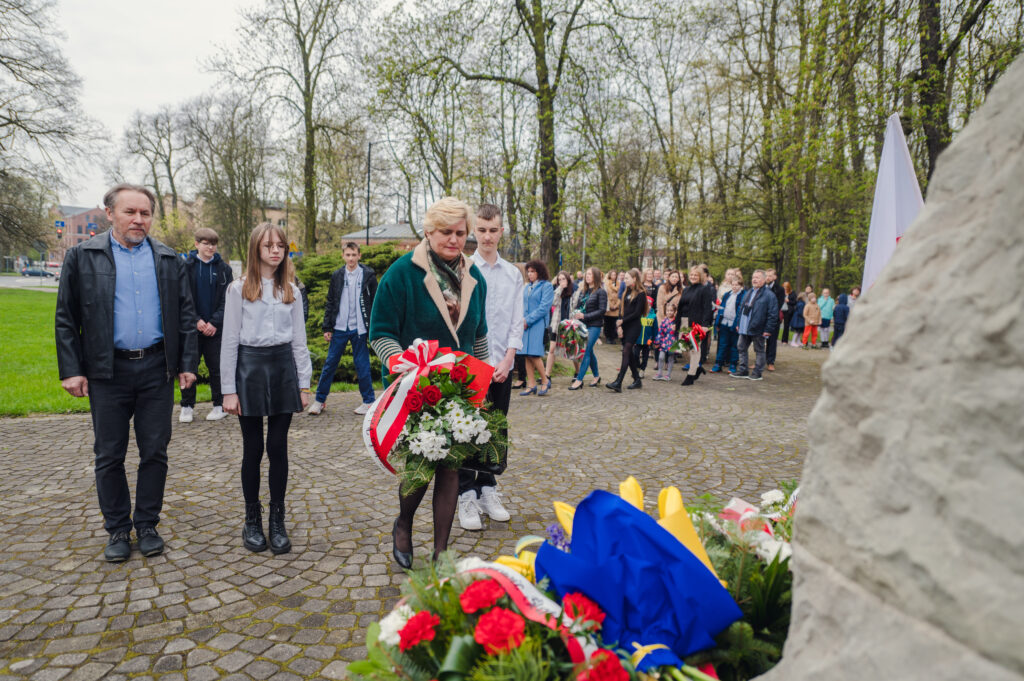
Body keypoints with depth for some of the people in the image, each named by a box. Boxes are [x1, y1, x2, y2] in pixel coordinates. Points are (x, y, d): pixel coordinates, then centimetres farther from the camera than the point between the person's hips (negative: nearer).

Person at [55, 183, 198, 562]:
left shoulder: (169, 261, 6)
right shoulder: (82, 257, 2)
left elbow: (186, 316, 6)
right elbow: (65, 318, 1)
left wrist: (188, 364, 0)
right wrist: (71, 370, -5)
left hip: (156, 369, 1)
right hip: (107, 371, -1)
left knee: (155, 453, 7)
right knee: (109, 456, 8)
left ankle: (147, 525, 22)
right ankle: (117, 530, 23)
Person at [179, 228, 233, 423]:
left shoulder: (223, 268, 4)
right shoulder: (186, 267, 3)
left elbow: (227, 299, 0)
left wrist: (214, 322, -11)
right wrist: (196, 321, -12)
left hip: (216, 328, 0)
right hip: (192, 327, 0)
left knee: (217, 368, 4)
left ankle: (220, 405, 15)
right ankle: (187, 406, 17)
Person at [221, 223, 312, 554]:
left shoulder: (292, 291, 9)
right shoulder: (239, 289, 1)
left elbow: (299, 340, 10)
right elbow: (230, 341, -1)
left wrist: (304, 384, 5)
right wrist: (229, 390, -5)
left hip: (283, 367, 2)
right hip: (250, 366, -2)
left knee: (278, 447, 5)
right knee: (253, 449, 5)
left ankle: (277, 521, 16)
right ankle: (252, 520, 21)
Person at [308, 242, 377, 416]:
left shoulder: (368, 274, -1)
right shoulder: (337, 275, 7)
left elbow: (375, 302, 0)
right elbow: (330, 303, 10)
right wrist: (327, 327, 4)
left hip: (359, 328, -3)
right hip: (339, 328, 3)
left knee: (362, 365, 4)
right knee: (330, 364, 6)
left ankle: (369, 401, 16)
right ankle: (320, 400, 17)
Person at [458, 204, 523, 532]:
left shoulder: (513, 274, 8)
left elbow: (516, 322, 7)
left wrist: (507, 360, -5)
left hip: (502, 366, 4)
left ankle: (488, 491, 23)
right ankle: (467, 497, 10)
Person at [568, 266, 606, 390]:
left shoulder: (601, 292, -6)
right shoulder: (583, 291, 13)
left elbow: (602, 310, -12)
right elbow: (579, 305, 21)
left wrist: (585, 316, -18)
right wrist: (577, 313, -1)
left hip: (594, 325, -7)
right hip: (583, 324, 7)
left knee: (586, 351, -10)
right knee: (589, 351, 13)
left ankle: (579, 380, -9)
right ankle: (596, 376, 28)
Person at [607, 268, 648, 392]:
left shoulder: (640, 294, -7)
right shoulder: (627, 292, 15)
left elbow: (637, 313, -13)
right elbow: (623, 310, 13)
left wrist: (622, 321, -11)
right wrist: (619, 326, 3)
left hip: (634, 327, -8)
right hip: (625, 326, 8)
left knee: (626, 352, -14)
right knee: (629, 353, 9)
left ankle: (618, 382, -21)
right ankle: (637, 380, 20)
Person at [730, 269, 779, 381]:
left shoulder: (769, 295, -10)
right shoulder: (748, 293, 13)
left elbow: (773, 314, -13)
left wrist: (768, 329, -16)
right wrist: (739, 324, 15)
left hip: (758, 329, -7)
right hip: (744, 328, 7)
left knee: (759, 351, 6)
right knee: (741, 348, 9)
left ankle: (757, 373, 13)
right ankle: (742, 371, 18)